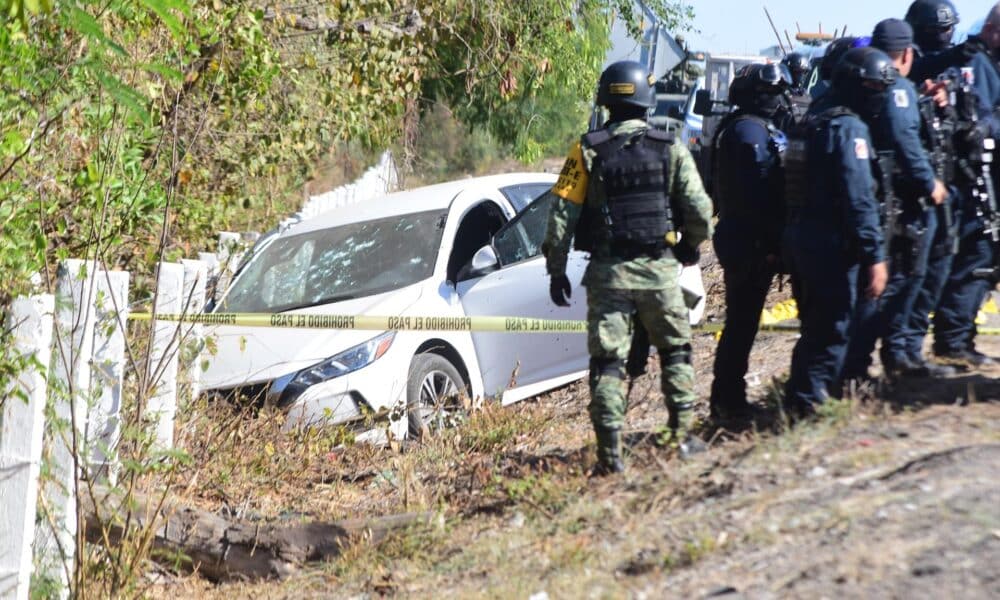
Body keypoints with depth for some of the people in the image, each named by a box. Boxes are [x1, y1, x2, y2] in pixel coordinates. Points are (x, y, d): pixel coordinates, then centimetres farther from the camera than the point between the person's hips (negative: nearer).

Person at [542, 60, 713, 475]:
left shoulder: (588, 152, -3)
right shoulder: (671, 150, -1)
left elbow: (562, 214, -6)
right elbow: (700, 212, -4)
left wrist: (556, 270, 3)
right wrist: (690, 249, 16)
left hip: (607, 272, 0)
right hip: (659, 269, 1)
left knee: (607, 362, 4)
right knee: (676, 351, 18)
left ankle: (610, 453, -1)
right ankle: (683, 435, 18)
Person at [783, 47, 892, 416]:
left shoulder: (822, 124, 16)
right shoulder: (851, 128, -14)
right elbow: (859, 198, -21)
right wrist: (875, 256, -21)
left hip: (803, 236, 10)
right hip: (830, 244, -9)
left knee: (817, 326, 18)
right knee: (833, 330, -4)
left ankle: (799, 399, 24)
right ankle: (809, 402, -3)